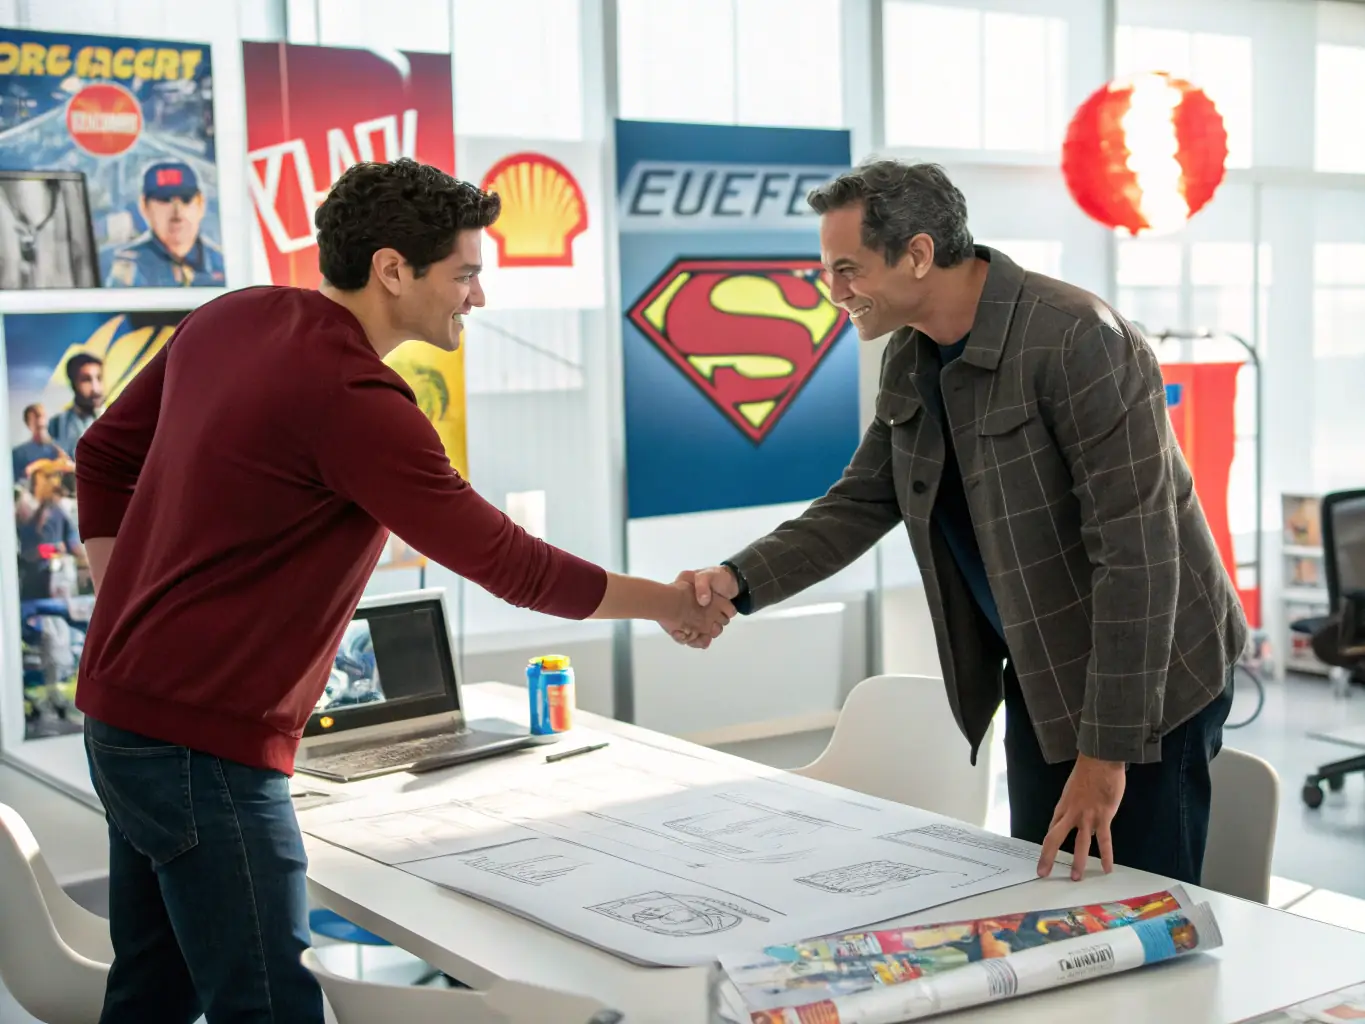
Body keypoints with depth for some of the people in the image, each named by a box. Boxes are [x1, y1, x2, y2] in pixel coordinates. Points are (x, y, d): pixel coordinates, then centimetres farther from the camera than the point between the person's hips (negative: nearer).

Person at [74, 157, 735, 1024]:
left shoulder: (232, 319, 5)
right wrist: (667, 603, -3)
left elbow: (105, 456, 16)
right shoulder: (354, 398, -21)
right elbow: (510, 563, -16)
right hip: (207, 742, -10)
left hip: (126, 709, 10)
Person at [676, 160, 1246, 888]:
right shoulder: (909, 361, 1)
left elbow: (1136, 550, -26)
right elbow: (860, 504, 8)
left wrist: (1107, 749, -25)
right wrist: (739, 581, -10)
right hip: (1039, 677, 7)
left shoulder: (1076, 339, -24)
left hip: (1145, 684, -7)